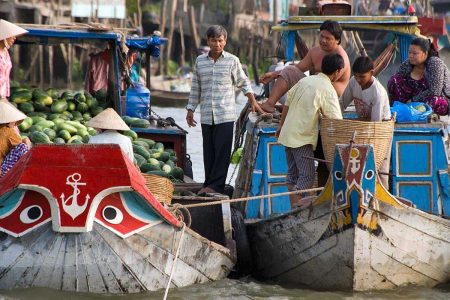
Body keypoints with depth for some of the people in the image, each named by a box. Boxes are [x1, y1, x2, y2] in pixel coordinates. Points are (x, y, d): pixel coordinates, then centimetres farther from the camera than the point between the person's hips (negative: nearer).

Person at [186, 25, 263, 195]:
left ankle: (216, 185, -4)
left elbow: (243, 83, 10)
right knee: (209, 152, 5)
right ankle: (209, 184, 12)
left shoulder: (232, 61, 2)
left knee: (222, 151, -7)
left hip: (225, 115, -3)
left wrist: (253, 101, 4)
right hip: (206, 116, 3)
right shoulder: (200, 61, 9)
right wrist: (190, 110, 14)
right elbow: (195, 88, 15)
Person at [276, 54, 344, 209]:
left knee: (292, 174, 13)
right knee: (307, 177, -7)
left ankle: (294, 208, 16)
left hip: (287, 133, 8)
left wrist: (281, 126, 25)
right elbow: (336, 120, -12)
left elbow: (287, 104, 16)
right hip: (302, 138, -8)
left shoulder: (305, 80, 10)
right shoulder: (328, 90, -12)